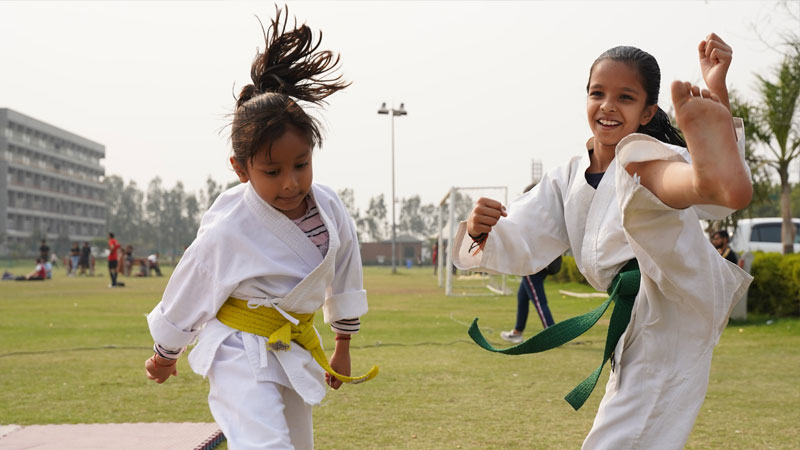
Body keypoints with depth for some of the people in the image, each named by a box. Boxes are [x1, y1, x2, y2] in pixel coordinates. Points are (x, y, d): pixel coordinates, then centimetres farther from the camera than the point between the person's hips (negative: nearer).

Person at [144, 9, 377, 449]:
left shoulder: (329, 208, -10)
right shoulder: (228, 232, -24)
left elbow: (344, 279, 7)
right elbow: (185, 297, -8)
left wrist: (343, 347, 18)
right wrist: (164, 356, 7)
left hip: (294, 347, 7)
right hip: (241, 351, -7)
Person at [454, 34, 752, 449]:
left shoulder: (663, 163, 4)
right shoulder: (567, 181, 21)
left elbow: (716, 202, -19)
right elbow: (517, 249, 15)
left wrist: (716, 93, -32)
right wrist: (480, 230, -10)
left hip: (684, 298, -7)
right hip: (641, 330, 7)